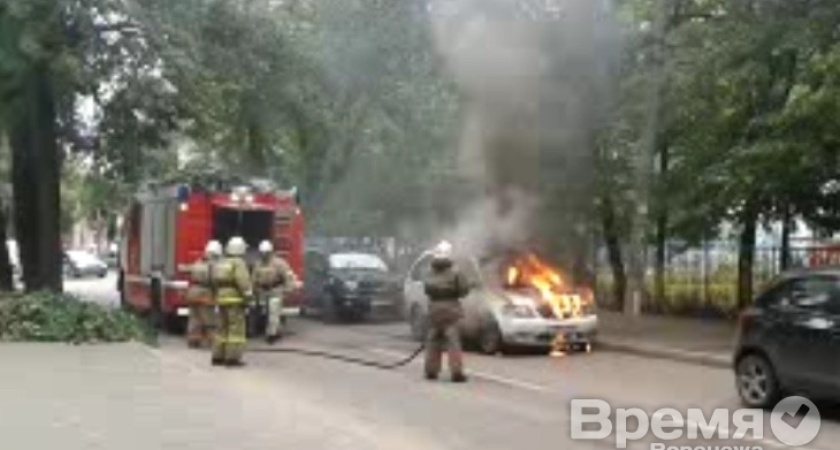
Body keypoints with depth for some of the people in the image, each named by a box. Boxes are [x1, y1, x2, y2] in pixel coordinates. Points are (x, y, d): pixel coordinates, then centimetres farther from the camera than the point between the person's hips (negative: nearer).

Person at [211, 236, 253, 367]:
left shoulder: (221, 263, 14)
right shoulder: (238, 263, -11)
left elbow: (216, 281, 15)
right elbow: (243, 281, -21)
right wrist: (248, 294, -15)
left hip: (221, 298, 8)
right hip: (235, 299, -8)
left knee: (222, 328, 13)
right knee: (236, 328, -6)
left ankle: (218, 357, 14)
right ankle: (232, 358, -9)